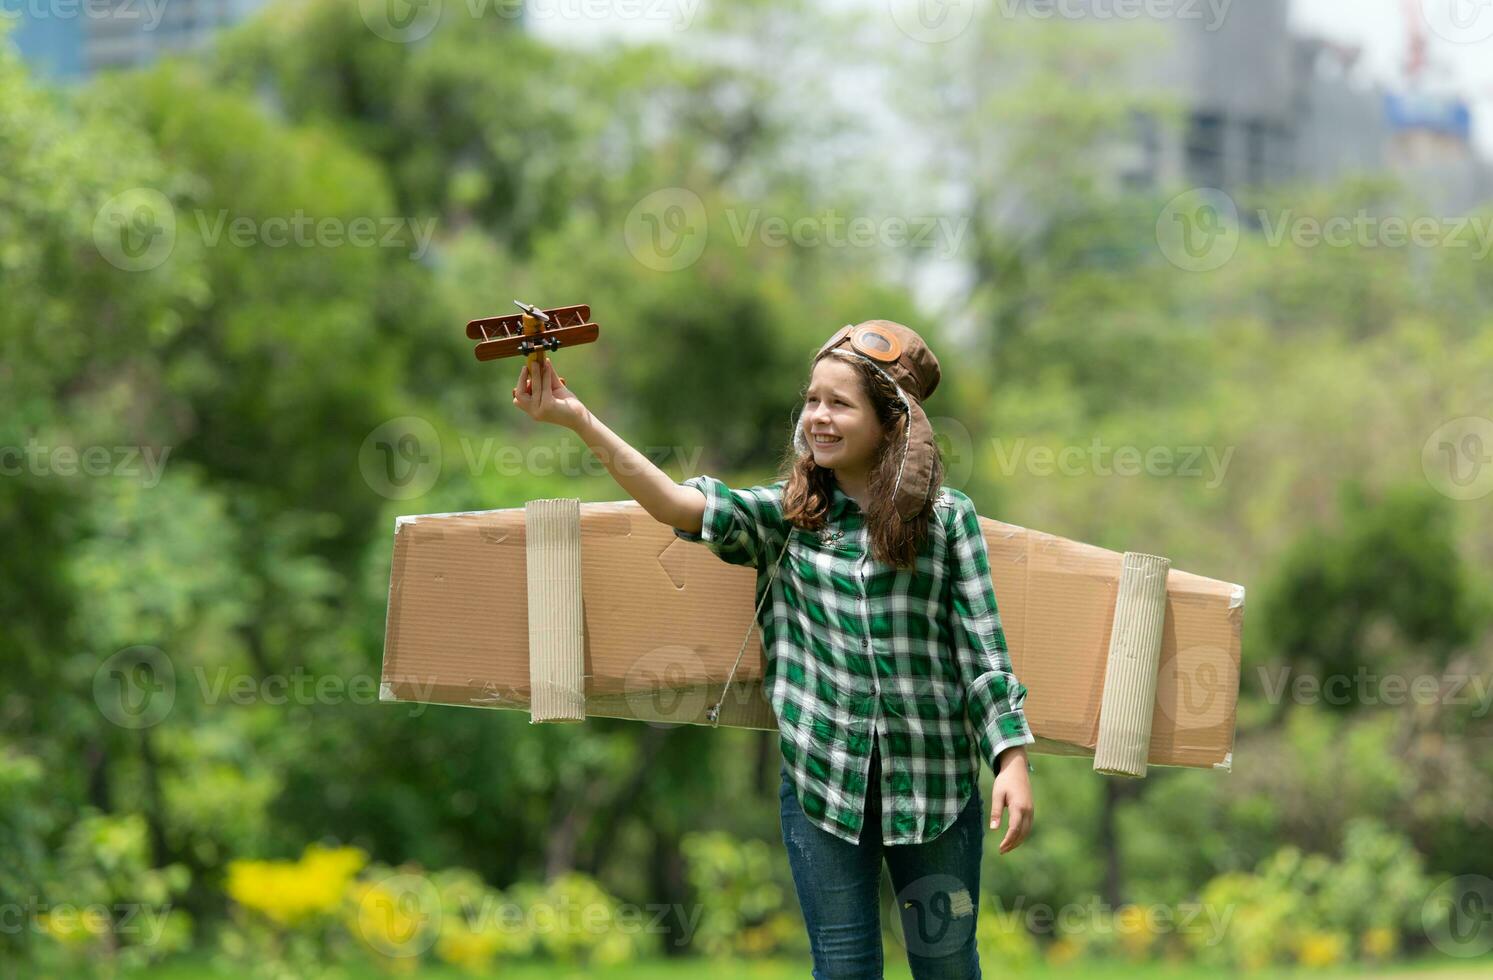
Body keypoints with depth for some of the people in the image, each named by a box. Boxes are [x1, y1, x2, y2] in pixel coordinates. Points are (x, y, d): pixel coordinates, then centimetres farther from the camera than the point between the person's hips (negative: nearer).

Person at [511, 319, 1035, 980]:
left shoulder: (946, 517, 0)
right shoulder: (786, 516, 4)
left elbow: (982, 646, -1)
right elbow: (680, 506, -12)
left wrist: (1012, 759, -7)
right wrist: (581, 422, -22)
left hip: (932, 780, -1)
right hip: (822, 777, 1)